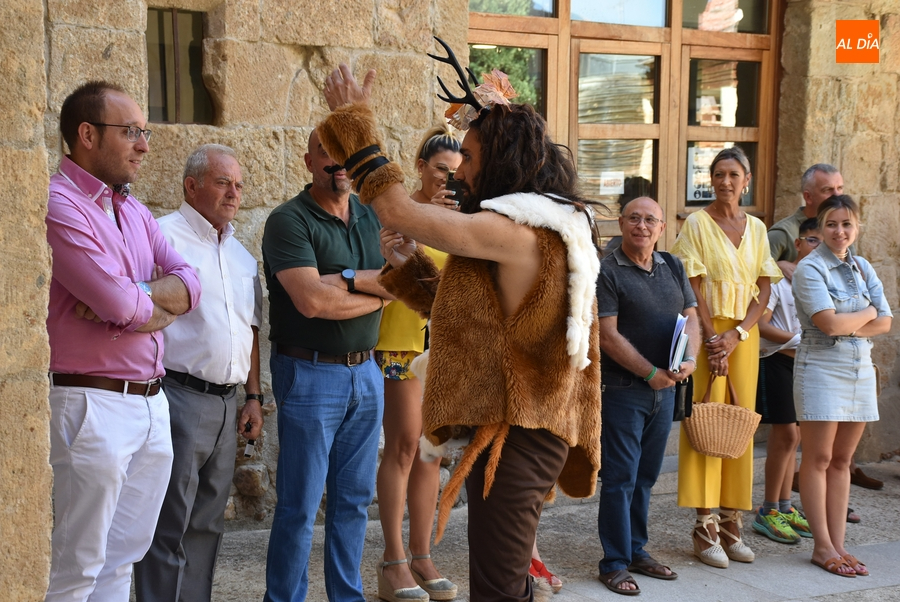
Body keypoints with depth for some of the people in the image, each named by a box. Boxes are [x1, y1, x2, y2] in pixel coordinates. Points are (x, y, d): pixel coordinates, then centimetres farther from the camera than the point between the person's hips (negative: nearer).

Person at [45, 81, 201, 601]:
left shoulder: (135, 211, 15)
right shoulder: (59, 204, -13)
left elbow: (190, 283, 5)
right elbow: (120, 305, -21)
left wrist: (131, 298, -13)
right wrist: (161, 303, 1)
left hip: (153, 402, 8)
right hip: (94, 405, -8)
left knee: (124, 557, 15)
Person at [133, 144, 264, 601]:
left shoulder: (240, 254, 18)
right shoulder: (165, 236, -5)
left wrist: (253, 397, 19)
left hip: (225, 404, 8)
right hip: (179, 396, -7)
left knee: (207, 524, 13)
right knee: (169, 526, -4)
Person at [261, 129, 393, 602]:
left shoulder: (370, 216, 10)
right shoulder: (289, 220, -10)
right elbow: (311, 300, -22)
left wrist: (345, 278, -18)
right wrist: (375, 293, -10)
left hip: (365, 372, 6)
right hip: (310, 373, -6)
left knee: (354, 500, 14)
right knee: (299, 505, 1)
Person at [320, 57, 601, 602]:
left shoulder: (515, 231, -19)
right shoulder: (546, 229, 14)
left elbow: (397, 213, -20)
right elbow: (464, 313, 18)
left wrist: (354, 121, -10)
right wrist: (409, 267, 7)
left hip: (510, 436, -11)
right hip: (517, 429, 11)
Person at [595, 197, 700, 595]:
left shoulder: (673, 268, 11)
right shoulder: (606, 272, -9)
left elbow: (691, 318, 11)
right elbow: (607, 336, -14)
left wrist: (690, 360, -8)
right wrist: (650, 373, -15)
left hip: (665, 388, 6)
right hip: (622, 388, -6)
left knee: (646, 476, 14)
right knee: (620, 477, -2)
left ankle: (636, 551, 26)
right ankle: (614, 563, 7)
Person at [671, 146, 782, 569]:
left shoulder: (756, 228, 11)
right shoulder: (697, 223, -2)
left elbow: (764, 291, 6)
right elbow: (693, 287, -7)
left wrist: (736, 335, -8)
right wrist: (711, 339, -15)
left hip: (744, 333, 4)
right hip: (708, 331, -4)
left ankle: (731, 523, 13)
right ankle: (705, 528, -1)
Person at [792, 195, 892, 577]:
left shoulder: (863, 268, 12)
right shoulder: (810, 269, -7)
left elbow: (885, 322, 5)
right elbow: (828, 321, -19)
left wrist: (847, 326, -11)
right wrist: (866, 314, -2)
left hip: (860, 370, 6)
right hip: (821, 369, -6)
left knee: (842, 461, 8)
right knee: (818, 459, -2)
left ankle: (838, 544, 11)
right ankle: (823, 547, 3)